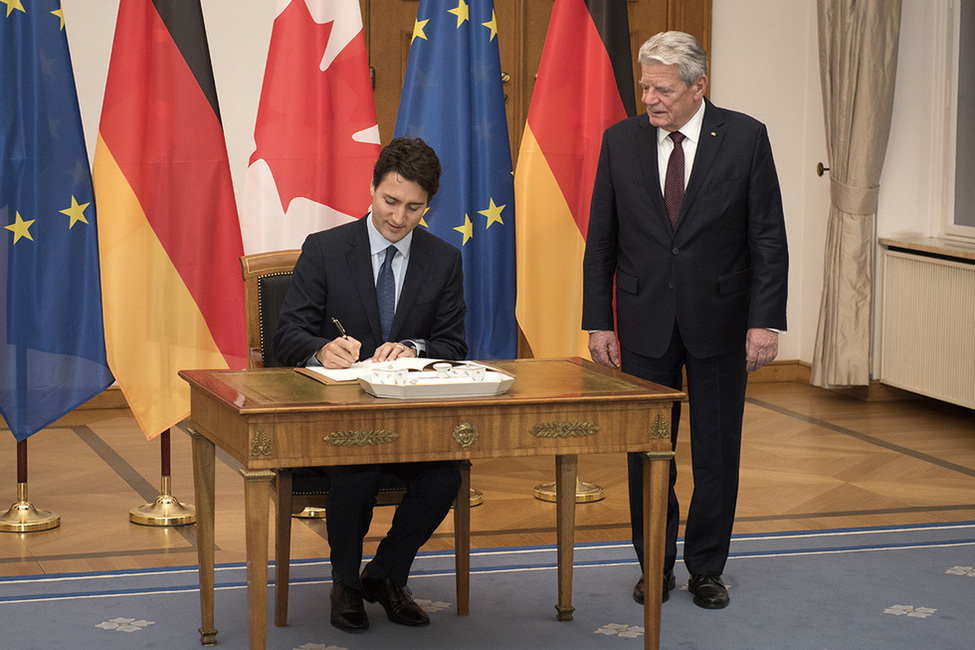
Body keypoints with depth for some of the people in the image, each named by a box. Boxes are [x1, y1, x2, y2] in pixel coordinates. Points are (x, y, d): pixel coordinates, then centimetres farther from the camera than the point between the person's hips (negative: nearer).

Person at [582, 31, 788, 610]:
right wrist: (599, 322, 0)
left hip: (719, 320, -1)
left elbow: (768, 238, -4)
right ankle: (655, 565, 19)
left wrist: (765, 321, -10)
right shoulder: (621, 141, 1)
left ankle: (707, 567, 19)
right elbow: (601, 241, 5)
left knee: (717, 452, 6)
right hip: (644, 321, 1)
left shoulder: (745, 138, -5)